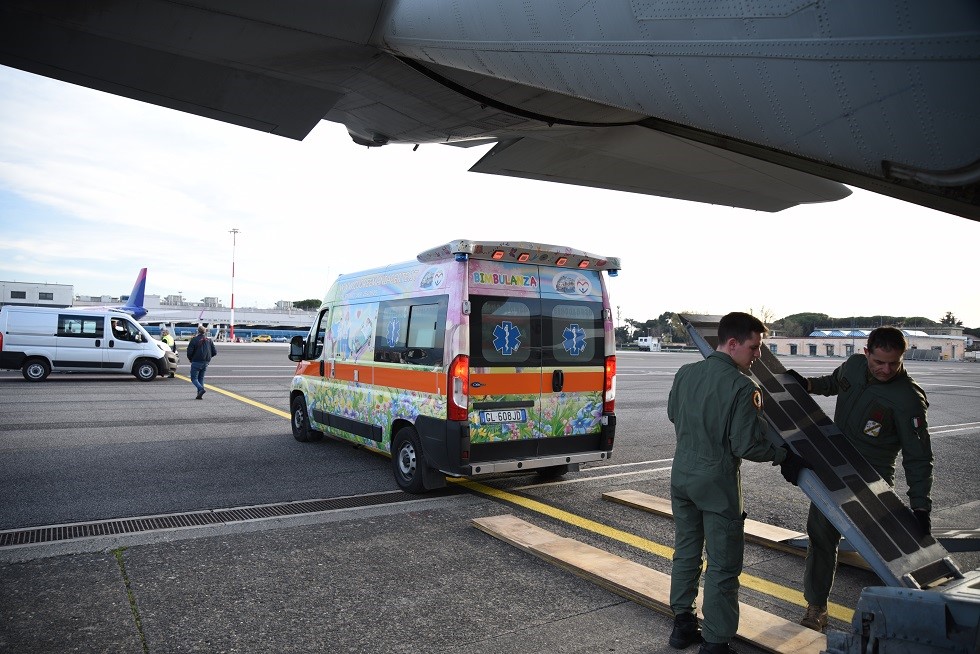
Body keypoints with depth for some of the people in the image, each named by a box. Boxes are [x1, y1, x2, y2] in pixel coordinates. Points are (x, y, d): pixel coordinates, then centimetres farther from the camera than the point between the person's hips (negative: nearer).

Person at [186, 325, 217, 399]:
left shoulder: (194, 340, -9)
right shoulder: (209, 340, 6)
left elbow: (189, 352, -14)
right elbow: (214, 352, 5)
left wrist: (190, 359, 6)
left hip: (196, 362, -5)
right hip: (205, 363, 5)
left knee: (194, 378, 1)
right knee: (201, 378, 14)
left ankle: (201, 389, -23)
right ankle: (199, 395, 8)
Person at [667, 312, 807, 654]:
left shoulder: (685, 373, 0)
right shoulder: (743, 387, -21)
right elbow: (747, 446, -19)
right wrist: (784, 456, -3)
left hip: (682, 475, 7)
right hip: (717, 483, -7)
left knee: (686, 552, 20)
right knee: (723, 567, 7)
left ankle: (683, 624, 34)